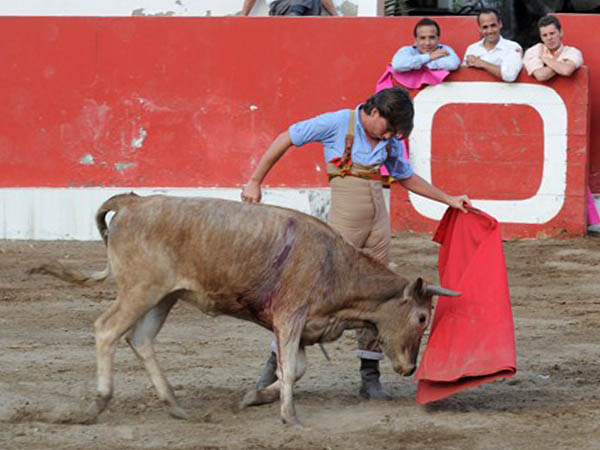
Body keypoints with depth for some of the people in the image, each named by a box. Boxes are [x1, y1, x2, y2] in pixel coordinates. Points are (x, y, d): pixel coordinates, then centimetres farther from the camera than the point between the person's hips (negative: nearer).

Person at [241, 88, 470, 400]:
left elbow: (406, 177, 27)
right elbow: (285, 140, -1)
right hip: (345, 220, -5)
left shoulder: (389, 141, 10)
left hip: (378, 219, 5)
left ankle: (370, 378, 12)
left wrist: (448, 199, 24)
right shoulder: (338, 123, -6)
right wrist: (255, 182, -1)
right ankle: (276, 363, 2)